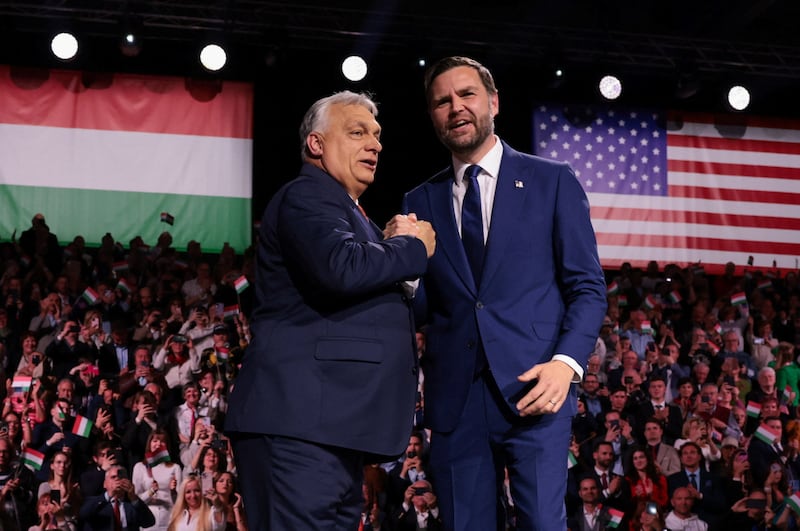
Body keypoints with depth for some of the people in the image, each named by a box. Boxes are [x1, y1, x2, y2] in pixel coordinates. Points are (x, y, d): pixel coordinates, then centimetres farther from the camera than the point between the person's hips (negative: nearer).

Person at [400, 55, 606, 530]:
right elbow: (420, 308, 11)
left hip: (533, 389, -3)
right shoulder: (422, 202, 14)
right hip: (453, 399, 3)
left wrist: (567, 363, -13)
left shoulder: (552, 182, 7)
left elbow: (588, 287, 3)